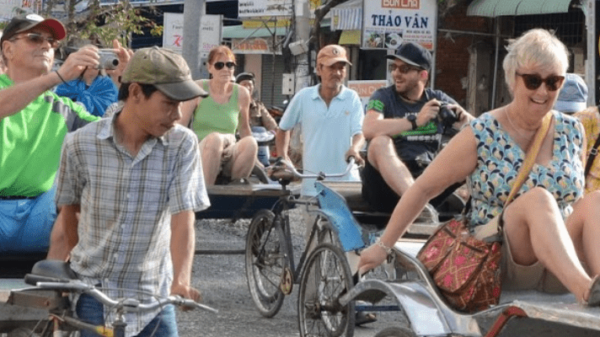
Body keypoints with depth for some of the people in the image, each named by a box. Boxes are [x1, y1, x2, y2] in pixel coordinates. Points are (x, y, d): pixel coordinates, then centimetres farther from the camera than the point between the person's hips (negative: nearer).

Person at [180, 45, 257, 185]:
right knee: (214, 138, -36)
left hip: (228, 157, 2)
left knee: (250, 142, -30)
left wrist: (252, 158, 22)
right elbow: (180, 125, 0)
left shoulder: (241, 94, 6)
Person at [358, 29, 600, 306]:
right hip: (498, 267, -4)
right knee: (537, 199, -33)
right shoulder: (482, 135, -3)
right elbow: (423, 189, 0)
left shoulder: (572, 132, 9)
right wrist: (383, 246, 0)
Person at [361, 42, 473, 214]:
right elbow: (369, 130, -20)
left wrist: (464, 119, -17)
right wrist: (416, 121, -28)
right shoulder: (383, 97, 2)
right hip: (387, 183, -3)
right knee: (380, 142, -31)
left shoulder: (437, 100, 12)